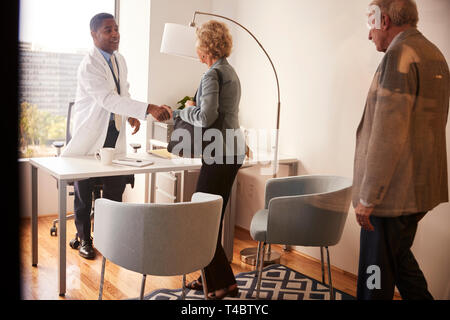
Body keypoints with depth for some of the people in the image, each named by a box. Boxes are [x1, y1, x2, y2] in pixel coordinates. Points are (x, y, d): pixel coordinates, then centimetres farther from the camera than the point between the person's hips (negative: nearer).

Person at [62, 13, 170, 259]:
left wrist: (131, 115, 3)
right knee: (84, 191, 6)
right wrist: (147, 109, -40)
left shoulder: (119, 60, 8)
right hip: (91, 135, -6)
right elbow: (108, 99, -31)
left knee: (116, 188, 7)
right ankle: (84, 239, 21)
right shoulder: (89, 65, -19)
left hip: (115, 132, 6)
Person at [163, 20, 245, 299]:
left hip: (220, 155, -10)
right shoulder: (229, 71, 18)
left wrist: (187, 109, -1)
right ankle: (211, 278, 26)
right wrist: (174, 113, 31)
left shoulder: (213, 74, -13)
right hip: (231, 153, 10)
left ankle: (225, 283, 4)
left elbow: (206, 117, -22)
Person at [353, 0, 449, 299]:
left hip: (393, 192, -10)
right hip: (421, 186, 10)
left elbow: (387, 135, -23)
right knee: (400, 257, 23)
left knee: (376, 276, 3)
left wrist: (368, 197, -18)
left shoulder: (400, 55, -16)